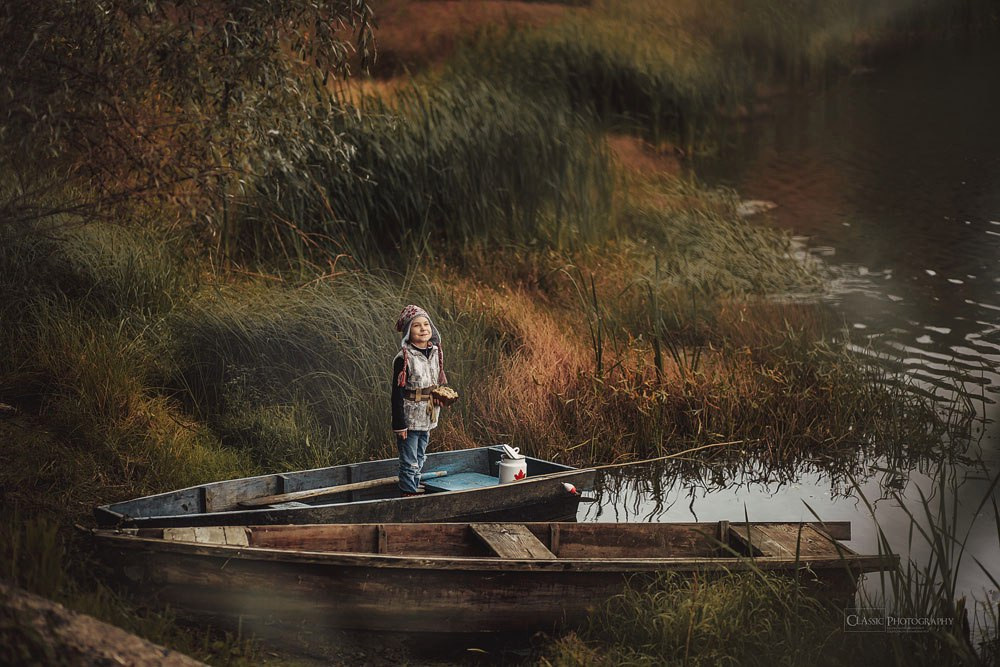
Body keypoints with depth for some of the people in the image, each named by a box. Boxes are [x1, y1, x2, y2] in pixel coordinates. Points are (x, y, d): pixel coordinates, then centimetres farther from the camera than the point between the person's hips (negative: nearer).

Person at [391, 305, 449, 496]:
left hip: (427, 418, 7)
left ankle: (415, 490, 29)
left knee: (419, 460, 18)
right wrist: (399, 425, -17)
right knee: (409, 463, 0)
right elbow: (397, 393, -16)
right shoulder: (404, 359, -17)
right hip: (410, 419, -7)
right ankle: (408, 493, 9)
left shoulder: (434, 353, 3)